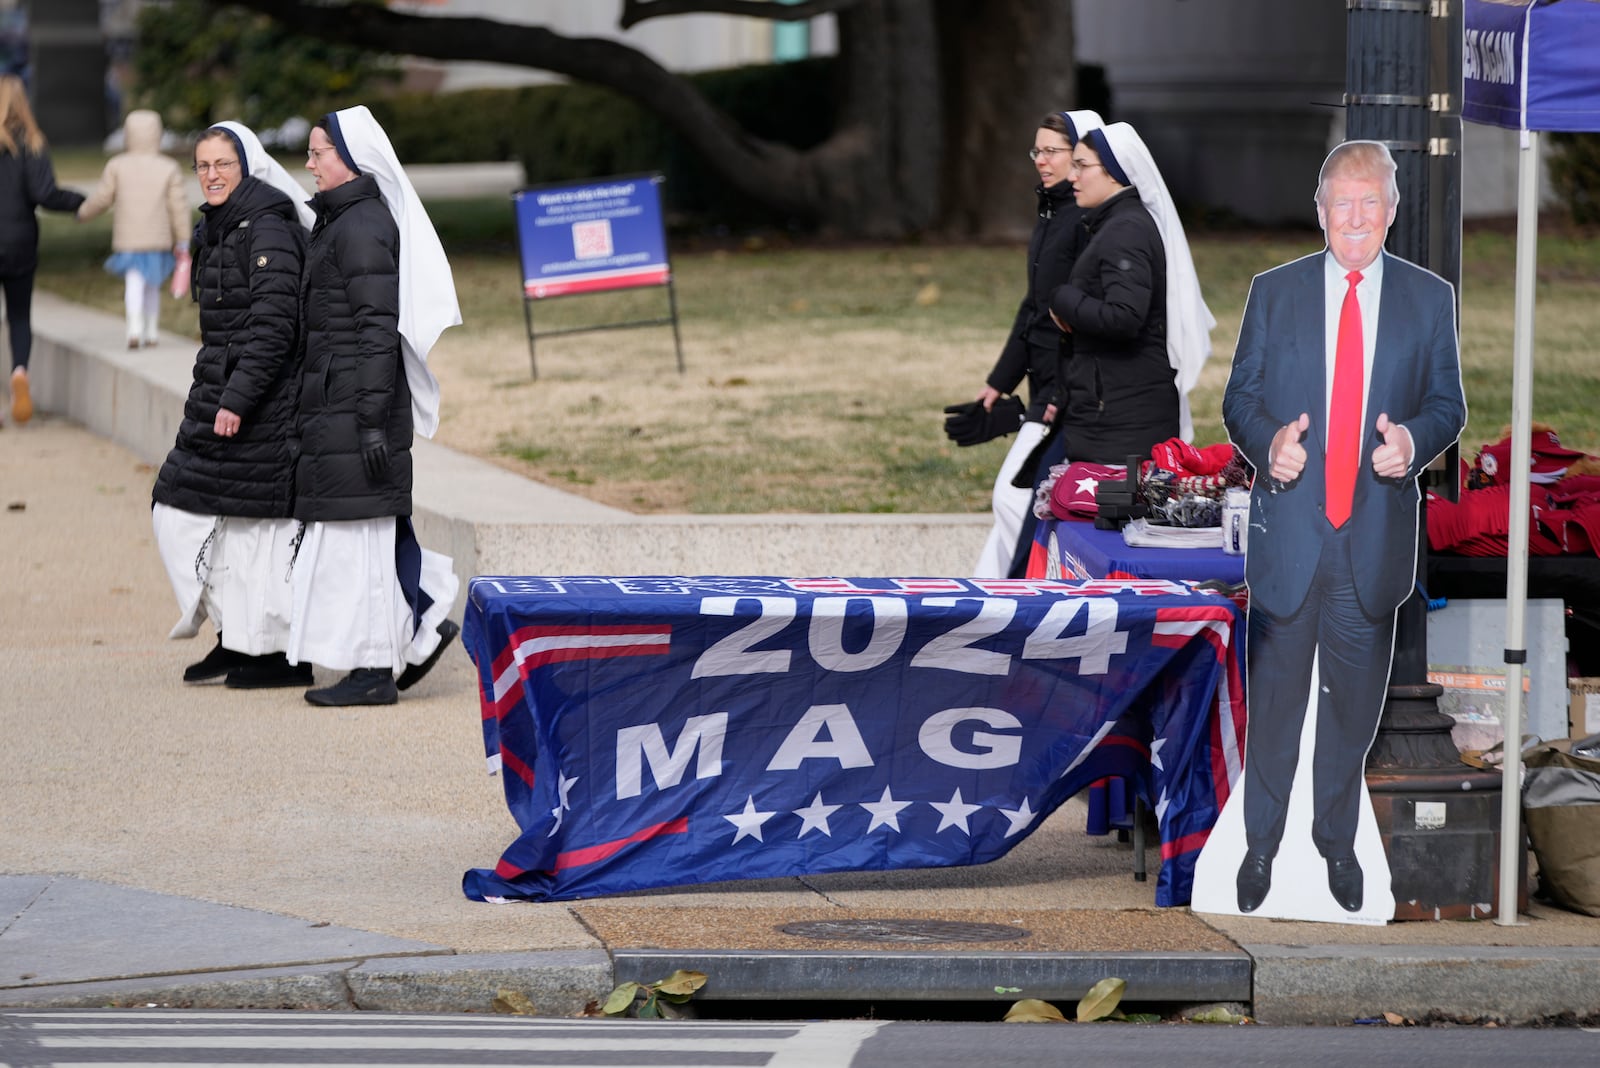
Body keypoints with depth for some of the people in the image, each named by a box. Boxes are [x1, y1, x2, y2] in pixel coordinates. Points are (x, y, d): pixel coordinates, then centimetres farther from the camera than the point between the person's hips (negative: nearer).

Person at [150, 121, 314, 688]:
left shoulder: (267, 230, -15)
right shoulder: (215, 231, 14)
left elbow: (274, 323, -21)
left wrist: (236, 399, -24)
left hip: (263, 399, -10)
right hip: (219, 389, 10)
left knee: (258, 516, -5)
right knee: (181, 508, 9)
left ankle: (285, 654, 4)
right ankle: (239, 635, 18)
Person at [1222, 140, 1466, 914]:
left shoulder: (1429, 299, 3)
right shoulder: (1274, 292, 3)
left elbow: (1448, 403, 6)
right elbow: (1239, 398, 5)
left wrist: (1415, 439, -16)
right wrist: (1268, 442, -16)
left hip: (1376, 534, 1)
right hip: (1288, 530, 0)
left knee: (1354, 703, 11)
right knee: (1274, 700, 7)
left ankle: (1337, 841, 29)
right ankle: (1260, 844, 22)